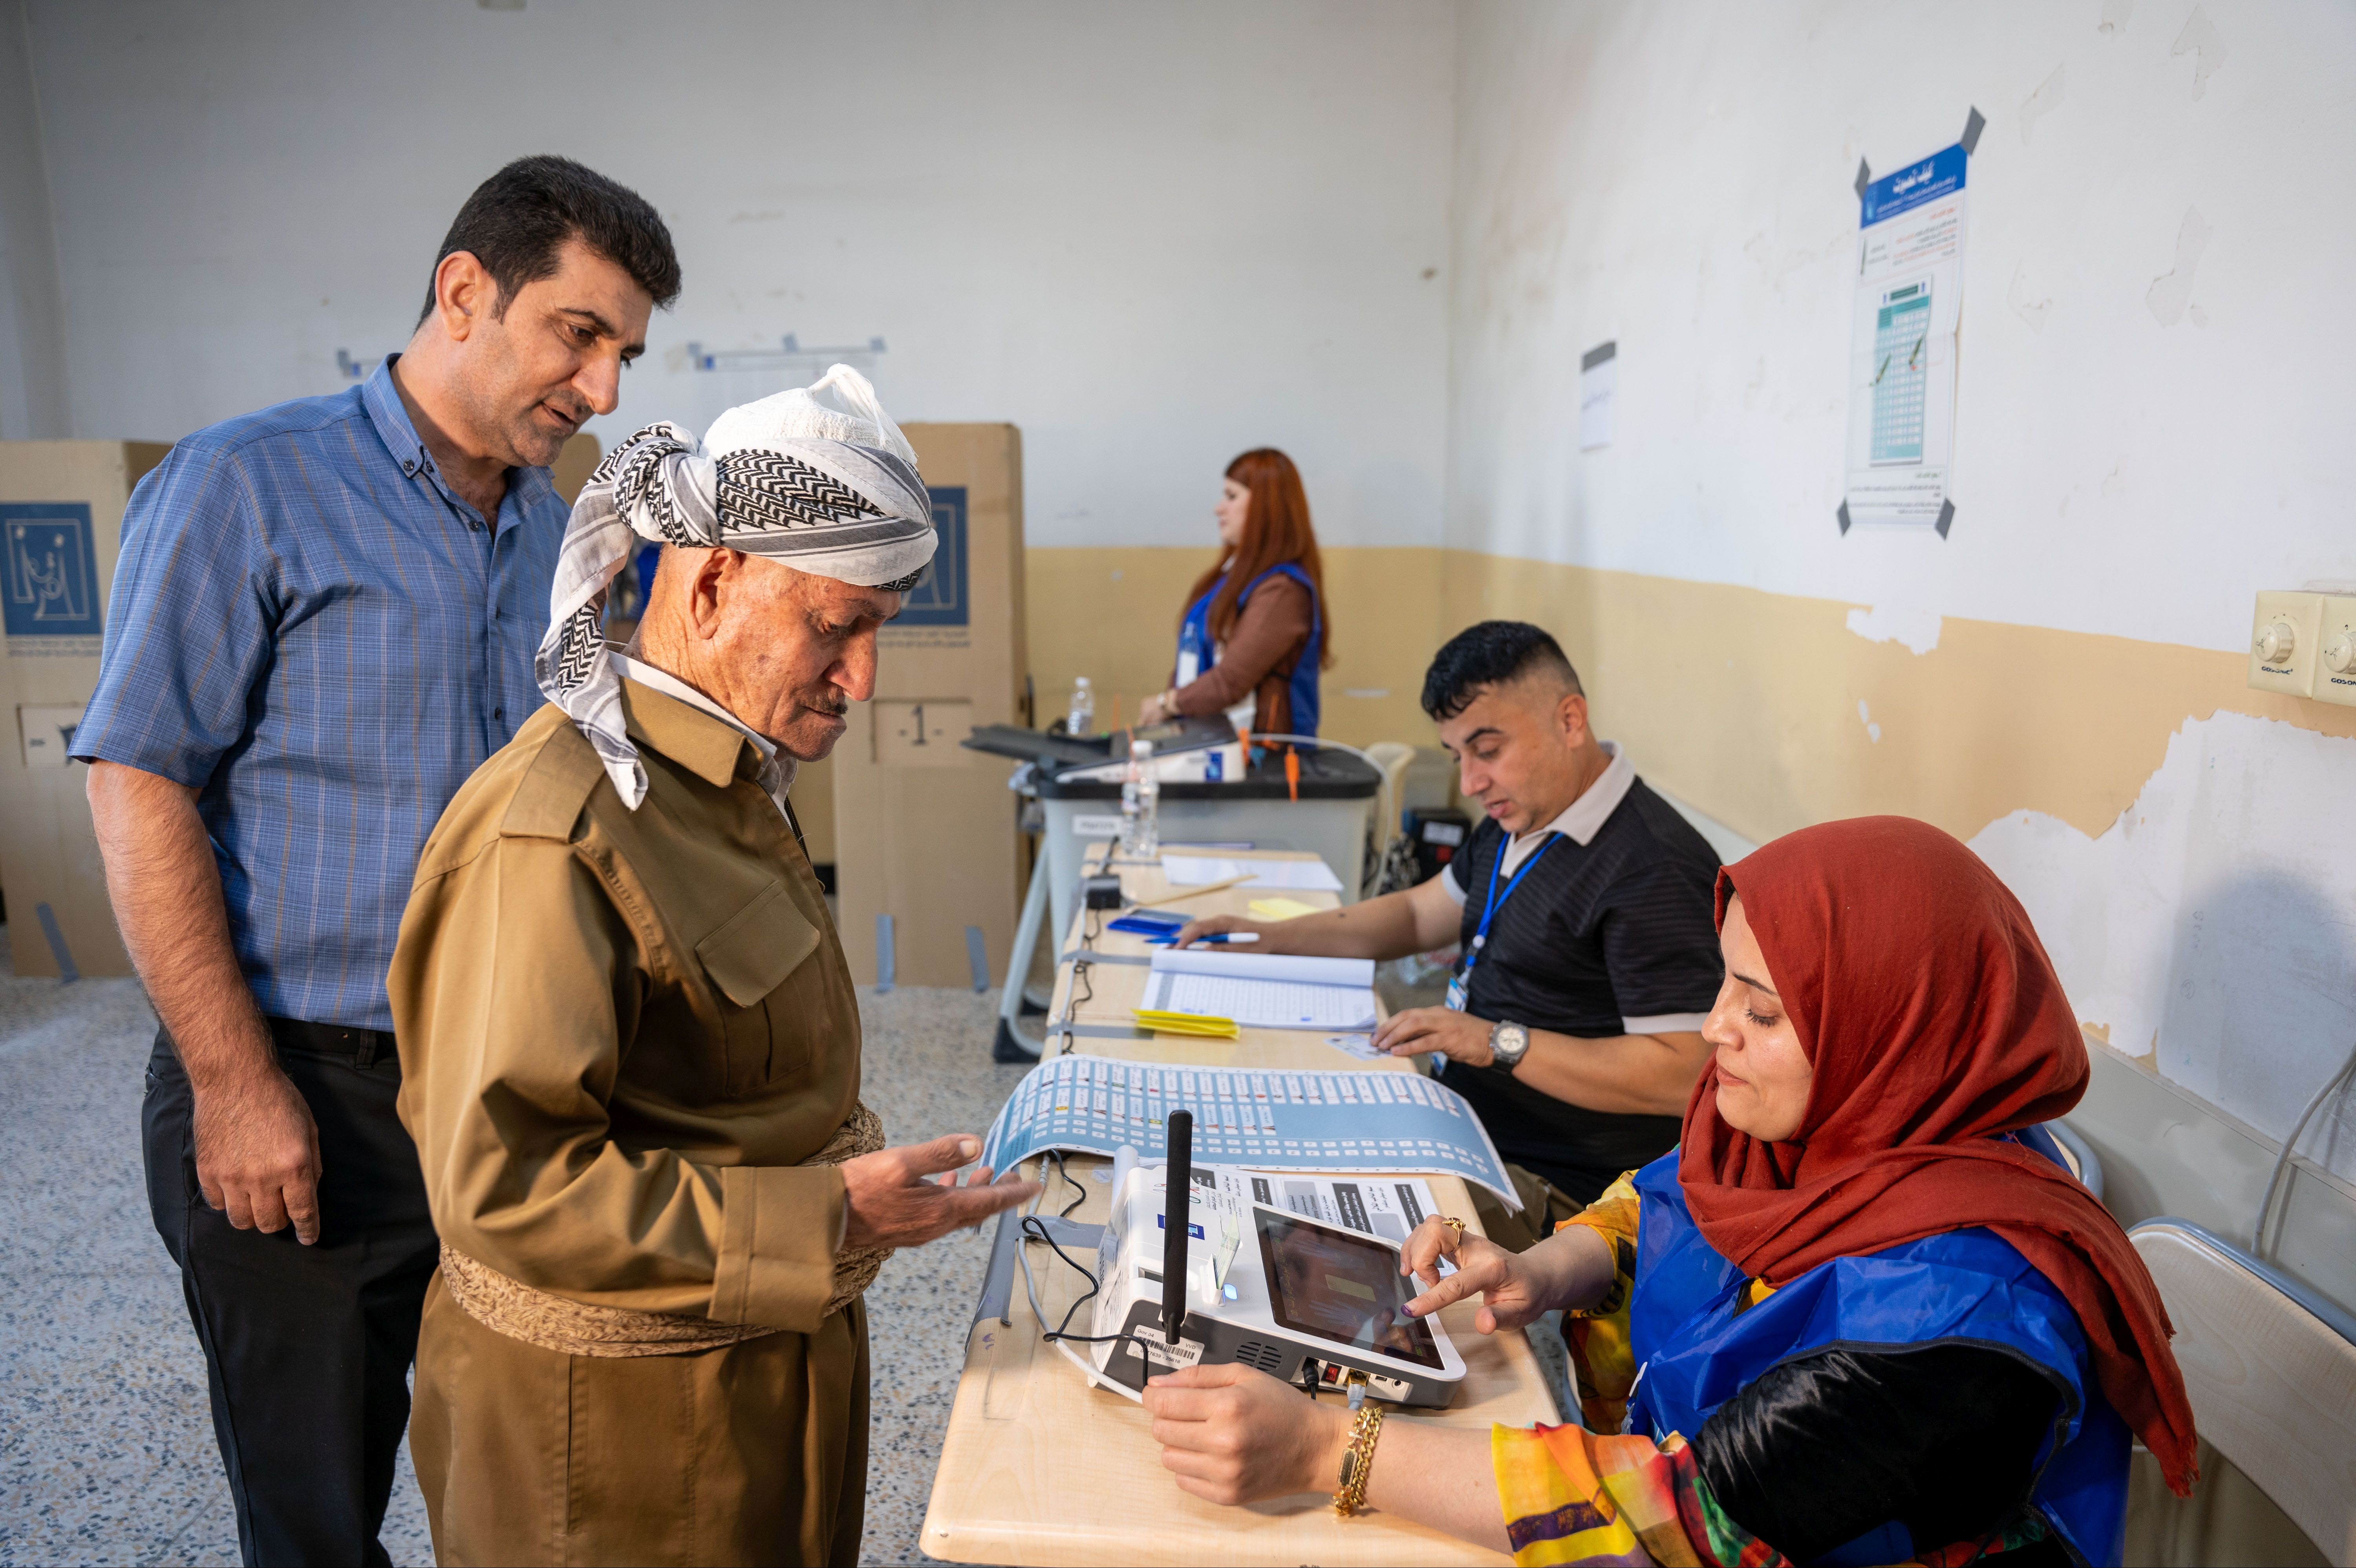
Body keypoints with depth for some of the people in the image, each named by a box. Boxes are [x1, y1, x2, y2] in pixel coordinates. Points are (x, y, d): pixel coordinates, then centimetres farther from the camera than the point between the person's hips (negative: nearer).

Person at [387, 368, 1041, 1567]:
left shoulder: (727, 782, 5)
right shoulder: (551, 833, -26)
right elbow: (503, 1187, -27)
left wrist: (842, 1159, 2)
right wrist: (824, 1219, -27)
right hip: (618, 1419, -8)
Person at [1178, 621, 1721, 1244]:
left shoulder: (1655, 867, -21)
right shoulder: (1520, 817, 10)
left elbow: (1682, 1074, -25)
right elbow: (1420, 914, 23)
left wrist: (1500, 1043, -26)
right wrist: (1274, 937, 12)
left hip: (1550, 1187, -9)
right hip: (1464, 1123, 10)